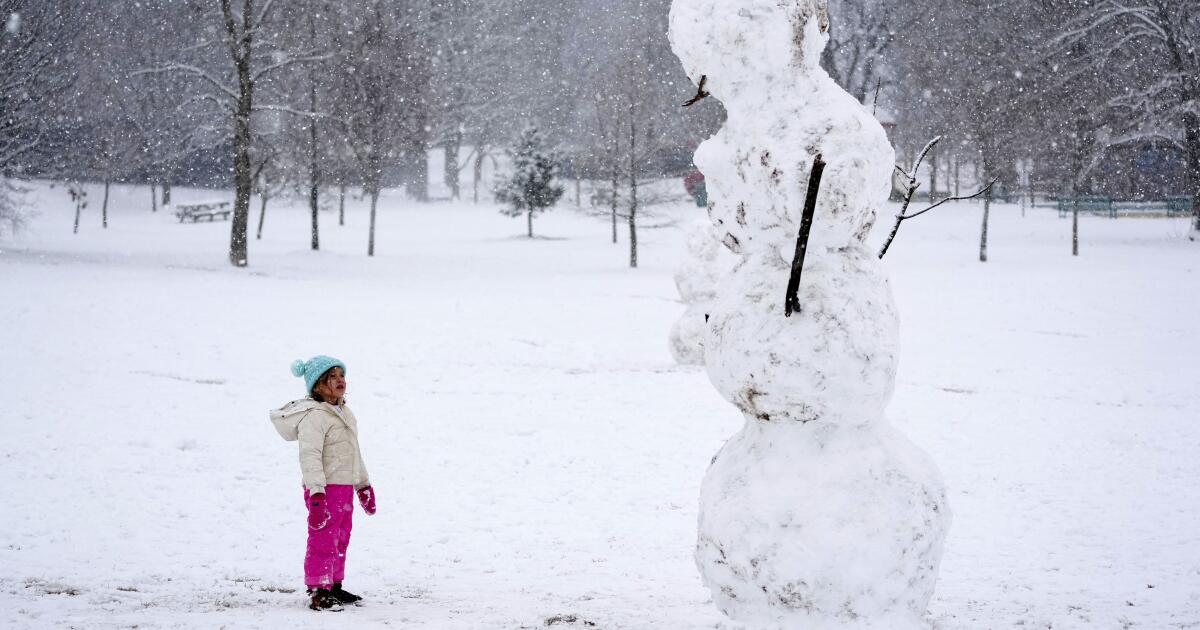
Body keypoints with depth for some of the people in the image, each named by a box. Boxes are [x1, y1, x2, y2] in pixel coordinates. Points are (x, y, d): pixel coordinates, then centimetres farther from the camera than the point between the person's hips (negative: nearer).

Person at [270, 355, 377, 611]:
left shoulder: (343, 412, 15)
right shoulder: (314, 416, -17)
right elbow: (310, 455, -24)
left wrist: (364, 485, 29)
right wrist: (316, 493, -30)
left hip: (345, 488, 10)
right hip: (325, 489, -10)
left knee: (340, 541, 17)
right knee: (323, 541, -7)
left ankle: (334, 587, 28)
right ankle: (318, 593, -2)